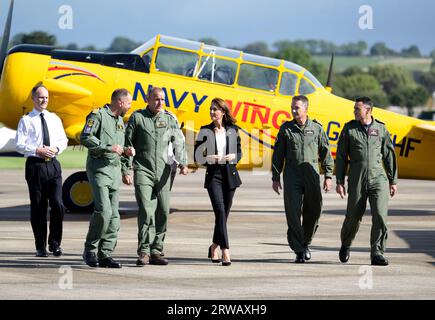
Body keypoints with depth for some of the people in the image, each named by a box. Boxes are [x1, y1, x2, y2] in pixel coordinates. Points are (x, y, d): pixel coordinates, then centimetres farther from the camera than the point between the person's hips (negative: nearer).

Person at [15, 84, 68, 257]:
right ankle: (41, 246, 10)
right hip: (35, 164, -3)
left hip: (53, 164, 3)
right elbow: (19, 145, -3)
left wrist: (56, 148, -5)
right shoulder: (26, 120, 2)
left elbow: (63, 140, 16)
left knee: (57, 204, -9)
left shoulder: (54, 119, 14)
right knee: (38, 207, 2)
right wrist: (37, 150, -15)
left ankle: (55, 243, 3)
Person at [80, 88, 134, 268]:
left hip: (115, 170, 8)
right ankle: (90, 250, -4)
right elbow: (85, 138, -14)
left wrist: (125, 151, 7)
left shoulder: (120, 120, 20)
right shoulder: (98, 115, -5)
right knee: (103, 211, -17)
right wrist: (108, 148, -17)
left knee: (114, 215, 2)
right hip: (99, 168, -8)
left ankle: (105, 254, 5)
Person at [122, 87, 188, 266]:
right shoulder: (137, 118, 3)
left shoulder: (169, 119, 10)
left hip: (163, 172, 4)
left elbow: (178, 143, 1)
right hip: (143, 171, -4)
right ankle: (144, 253, -15)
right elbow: (127, 145, 4)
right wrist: (125, 171, -2)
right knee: (146, 211, -14)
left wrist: (182, 163, -16)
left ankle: (156, 251, 14)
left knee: (163, 212, 5)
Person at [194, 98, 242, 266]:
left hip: (230, 174, 3)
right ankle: (225, 252, -21)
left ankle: (214, 247, 29)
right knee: (220, 210, -17)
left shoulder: (232, 130, 8)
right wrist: (210, 158, -16)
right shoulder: (205, 131, 3)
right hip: (213, 175, -3)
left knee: (224, 213, 8)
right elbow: (197, 157, 3)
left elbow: (239, 152, 14)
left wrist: (233, 157, -8)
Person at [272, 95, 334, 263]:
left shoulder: (317, 128, 6)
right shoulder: (286, 129, 6)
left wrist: (328, 175, 5)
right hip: (292, 176, -1)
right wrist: (275, 178, 4)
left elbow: (325, 153, 10)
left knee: (313, 213, 4)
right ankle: (299, 251, -3)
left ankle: (305, 242, 27)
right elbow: (278, 154, 8)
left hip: (312, 175, 1)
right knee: (293, 214, -6)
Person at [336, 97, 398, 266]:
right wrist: (339, 181, -1)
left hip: (378, 179, 0)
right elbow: (341, 157, 5)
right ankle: (345, 245, 33)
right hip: (357, 180, 0)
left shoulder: (380, 129, 7)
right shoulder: (349, 129, 5)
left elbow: (389, 156, 12)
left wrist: (393, 181, 10)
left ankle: (377, 254, -8)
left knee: (380, 216, -13)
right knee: (353, 217, 5)